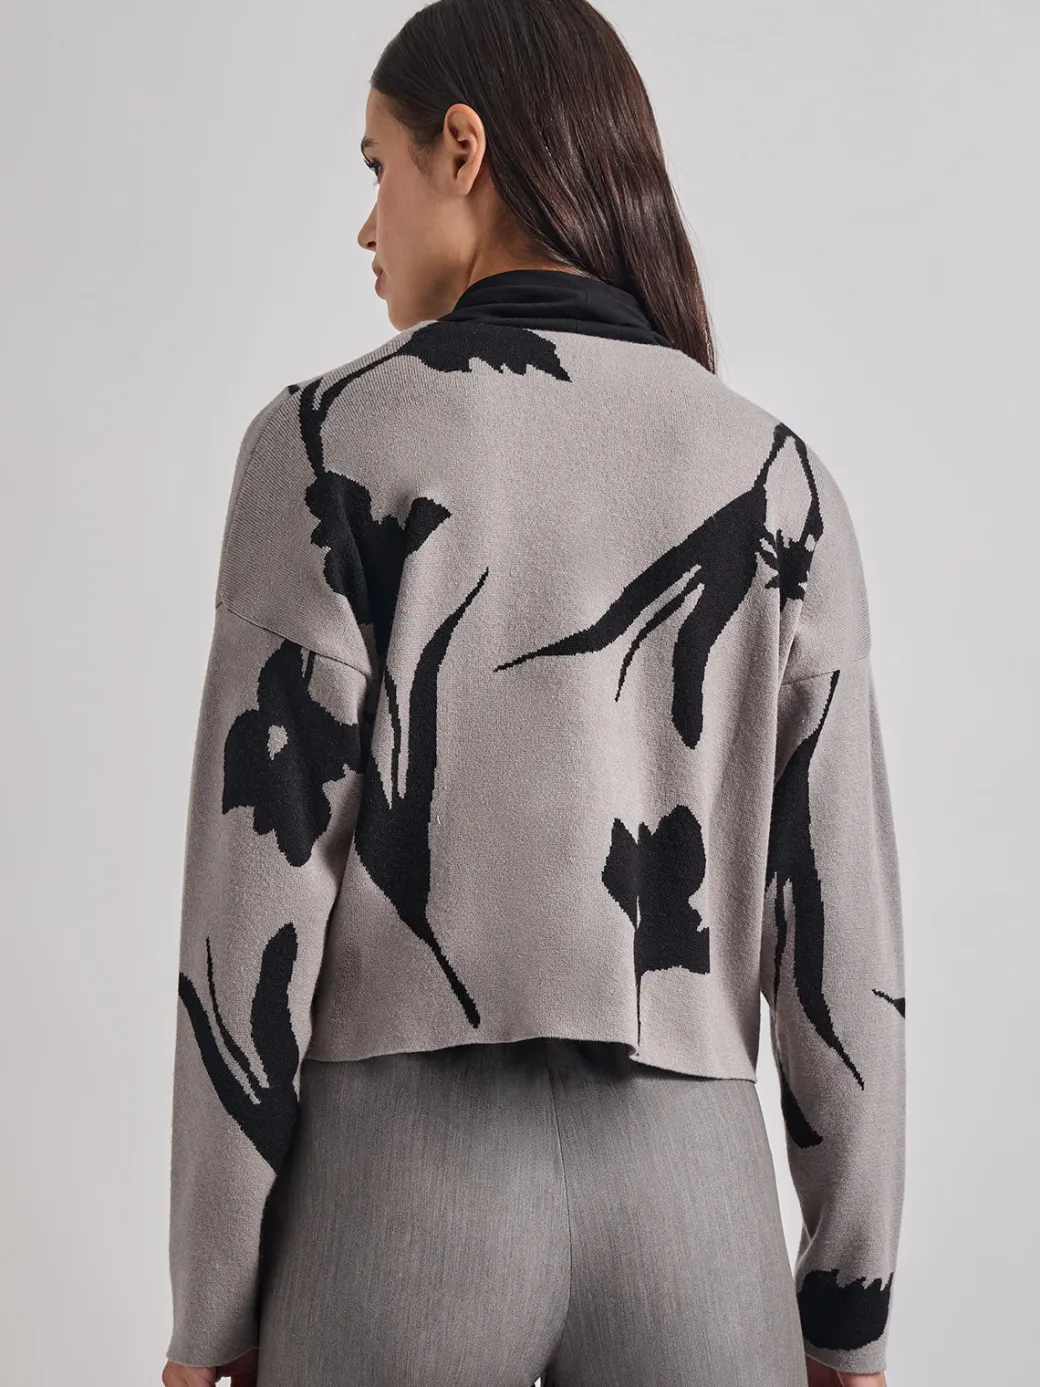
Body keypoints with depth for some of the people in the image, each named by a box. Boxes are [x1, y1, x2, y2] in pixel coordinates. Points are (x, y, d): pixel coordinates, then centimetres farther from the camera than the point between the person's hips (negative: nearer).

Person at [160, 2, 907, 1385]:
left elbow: (261, 886, -8)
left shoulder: (331, 440, -5)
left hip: (400, 1177, -2)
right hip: (688, 1185, 3)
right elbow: (840, 910, 2)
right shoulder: (775, 473, 3)